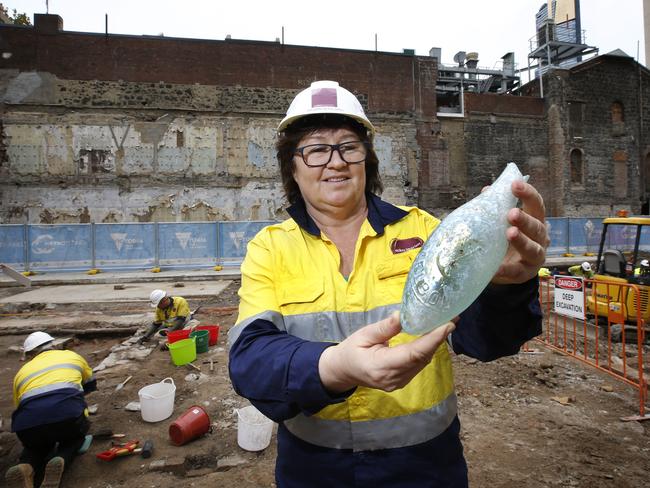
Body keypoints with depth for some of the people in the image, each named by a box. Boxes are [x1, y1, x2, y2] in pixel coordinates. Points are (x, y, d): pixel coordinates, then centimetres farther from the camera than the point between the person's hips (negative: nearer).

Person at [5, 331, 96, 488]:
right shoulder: (72, 356, 29)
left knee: (36, 445, 36)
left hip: (28, 422, 2)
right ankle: (60, 460, -1)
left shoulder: (22, 371, 30)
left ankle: (26, 467, 2)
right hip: (69, 412, -2)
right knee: (75, 437, 32)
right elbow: (90, 384, 44)